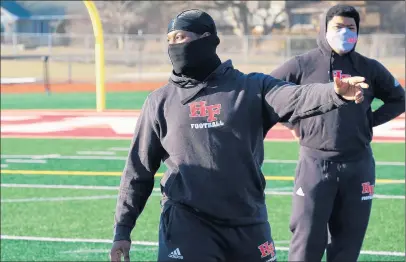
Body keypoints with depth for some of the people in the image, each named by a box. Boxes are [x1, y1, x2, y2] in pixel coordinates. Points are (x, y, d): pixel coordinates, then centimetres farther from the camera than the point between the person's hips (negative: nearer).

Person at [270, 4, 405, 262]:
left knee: (349, 241, 7)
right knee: (307, 241, -5)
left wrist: (370, 121, 5)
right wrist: (292, 122, 0)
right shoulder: (302, 65, -1)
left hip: (358, 165, 3)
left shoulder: (369, 68, 6)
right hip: (315, 163, -3)